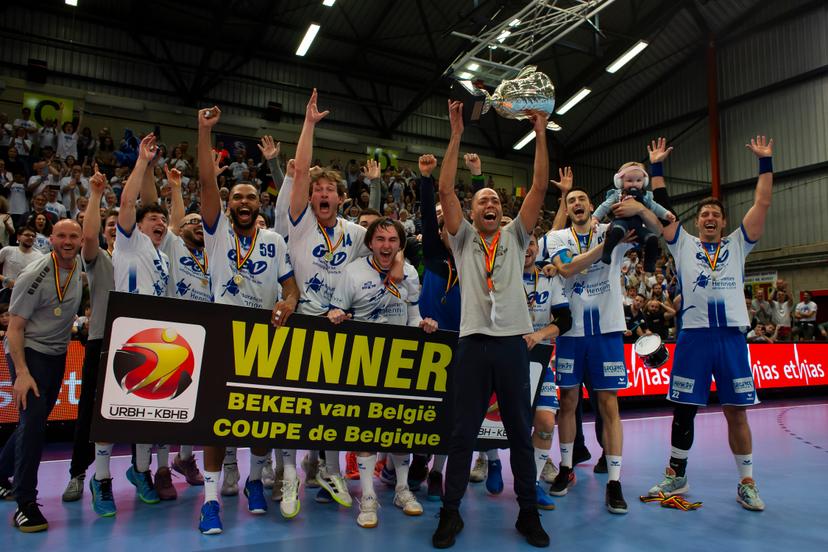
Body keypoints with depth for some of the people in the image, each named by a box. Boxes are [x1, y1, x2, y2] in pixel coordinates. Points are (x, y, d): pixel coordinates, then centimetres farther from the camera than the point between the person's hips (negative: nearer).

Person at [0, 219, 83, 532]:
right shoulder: (35, 276, -19)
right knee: (33, 421, -16)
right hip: (28, 352, -7)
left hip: (57, 354, 7)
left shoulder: (80, 267, 1)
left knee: (35, 420, 15)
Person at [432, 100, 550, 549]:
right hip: (473, 342, -1)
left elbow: (539, 188, 5)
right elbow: (445, 190, -1)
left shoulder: (515, 237, 13)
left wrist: (540, 134, 0)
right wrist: (456, 134, -4)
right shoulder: (463, 239, 10)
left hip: (512, 342, 1)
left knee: (520, 431, 8)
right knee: (463, 432, 4)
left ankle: (528, 512, 21)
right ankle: (451, 511, 17)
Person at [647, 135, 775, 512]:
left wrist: (765, 162, 8)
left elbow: (762, 203, 9)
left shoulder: (737, 244, 15)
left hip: (732, 335, 1)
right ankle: (676, 476, 19)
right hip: (694, 335, -1)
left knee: (736, 411, 5)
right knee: (684, 409, 5)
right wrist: (657, 167, 6)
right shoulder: (684, 244, 12)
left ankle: (746, 483, 18)